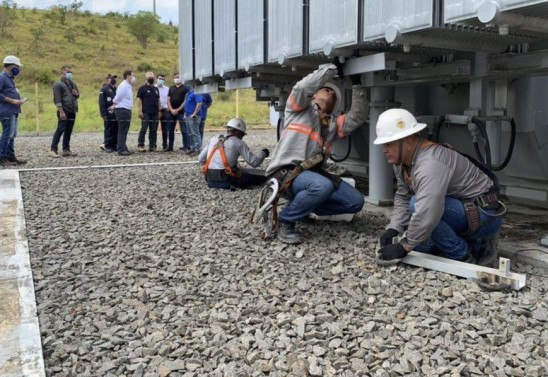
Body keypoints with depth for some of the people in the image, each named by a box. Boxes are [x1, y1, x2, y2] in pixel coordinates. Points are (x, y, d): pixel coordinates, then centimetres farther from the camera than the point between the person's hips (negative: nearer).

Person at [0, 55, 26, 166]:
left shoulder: (10, 78, 19)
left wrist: (18, 100, 9)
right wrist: (12, 101, -18)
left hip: (13, 111, 10)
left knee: (12, 135, 13)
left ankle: (11, 156, 19)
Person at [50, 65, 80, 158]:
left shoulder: (73, 83, 17)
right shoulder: (58, 84, -4)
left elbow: (78, 95, 27)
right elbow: (57, 100, -12)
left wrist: (77, 93, 2)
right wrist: (61, 112, -21)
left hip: (72, 111, 7)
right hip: (64, 111, -7)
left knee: (69, 131, 8)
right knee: (60, 130, -9)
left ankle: (66, 149, 14)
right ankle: (53, 150, -6)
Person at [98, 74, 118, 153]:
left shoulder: (116, 89, 17)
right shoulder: (104, 89, -4)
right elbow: (101, 103, -9)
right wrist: (103, 114, -16)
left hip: (116, 114, 6)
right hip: (109, 114, -6)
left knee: (116, 130, 7)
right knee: (109, 130, -4)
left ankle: (114, 146, 14)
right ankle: (107, 146, 2)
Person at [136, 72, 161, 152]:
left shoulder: (156, 89, 19)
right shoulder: (142, 88, 1)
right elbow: (139, 100, -4)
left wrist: (159, 111, 13)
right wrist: (140, 111, -12)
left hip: (155, 113, 5)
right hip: (146, 113, -5)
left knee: (153, 130, 5)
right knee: (143, 129, -8)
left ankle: (152, 146, 10)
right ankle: (140, 145, -6)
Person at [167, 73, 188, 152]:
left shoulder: (185, 88, -1)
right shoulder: (171, 88, 14)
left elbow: (186, 101, -7)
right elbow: (168, 100, 11)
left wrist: (178, 110, -11)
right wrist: (171, 109, -4)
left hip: (181, 112, -5)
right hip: (172, 112, 5)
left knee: (184, 130, -6)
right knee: (170, 130, 7)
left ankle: (186, 147, -3)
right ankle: (170, 147, 14)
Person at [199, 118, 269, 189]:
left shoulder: (213, 139, 14)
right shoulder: (238, 142, 0)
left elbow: (200, 159, 15)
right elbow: (255, 162, -2)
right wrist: (263, 153, 17)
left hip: (210, 178, 5)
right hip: (227, 177, -5)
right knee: (261, 178, 8)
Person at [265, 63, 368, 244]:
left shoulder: (333, 123, 24)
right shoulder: (299, 107, 9)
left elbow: (357, 117, 11)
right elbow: (305, 86, -12)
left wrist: (356, 86, 9)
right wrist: (333, 68, -3)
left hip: (312, 172, 7)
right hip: (285, 171, -7)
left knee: (356, 201, -1)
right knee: (322, 186, -38)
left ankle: (303, 208, 12)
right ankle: (285, 221, -13)